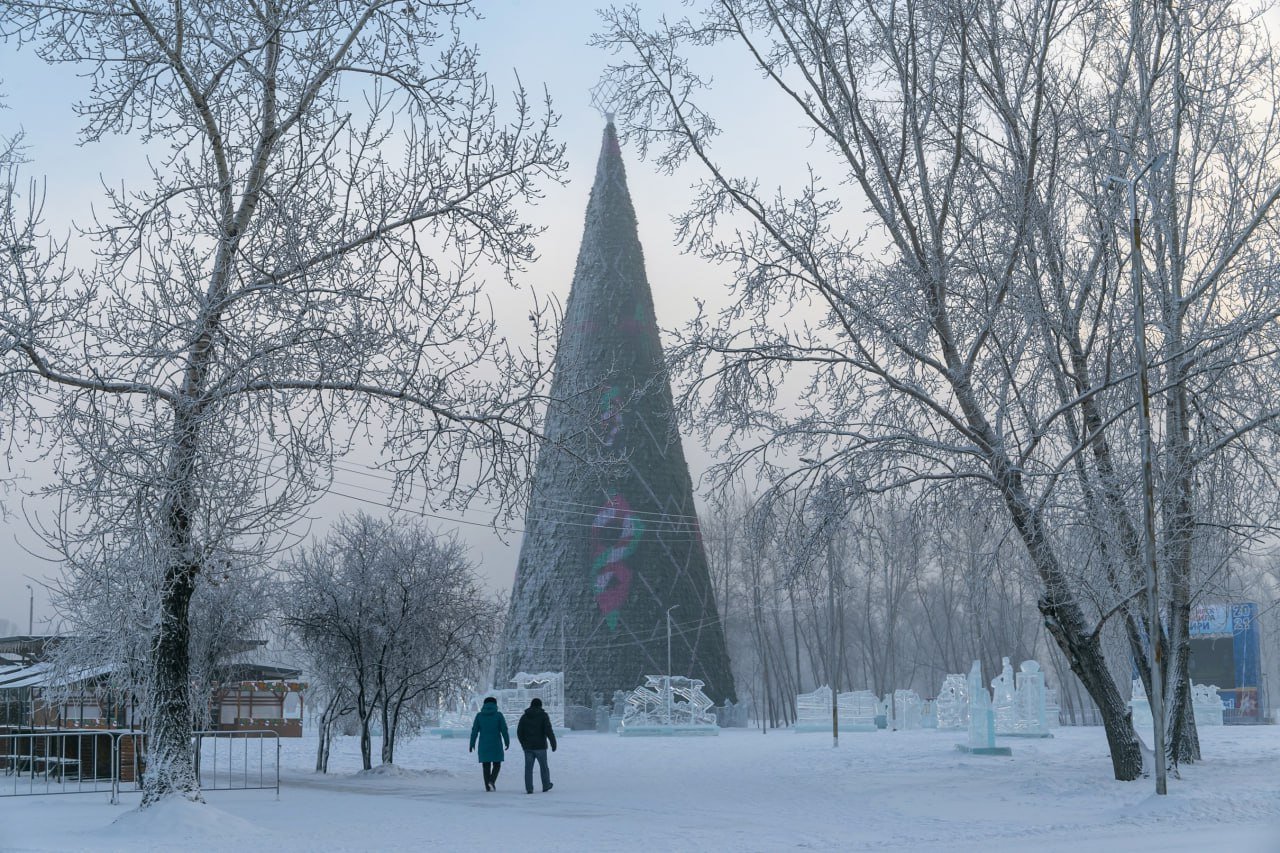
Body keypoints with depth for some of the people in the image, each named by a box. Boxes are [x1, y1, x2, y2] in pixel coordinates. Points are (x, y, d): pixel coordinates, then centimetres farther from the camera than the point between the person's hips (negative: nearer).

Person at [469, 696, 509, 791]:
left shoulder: (479, 715, 2)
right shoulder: (498, 715, -3)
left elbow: (474, 731, 1)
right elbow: (504, 730, -5)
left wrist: (472, 744, 7)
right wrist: (507, 742, 6)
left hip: (483, 745, 2)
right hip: (496, 745, -2)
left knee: (486, 766, 10)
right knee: (497, 765, 10)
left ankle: (488, 787, 7)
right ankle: (492, 780, -14)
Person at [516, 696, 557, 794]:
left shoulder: (524, 716, 6)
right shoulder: (543, 715, -5)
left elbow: (519, 732, 7)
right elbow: (548, 731, -13)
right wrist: (553, 743, -6)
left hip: (528, 747, 2)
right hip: (540, 746, -2)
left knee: (528, 767, 3)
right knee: (543, 766, 12)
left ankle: (529, 788, -3)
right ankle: (546, 786, 22)